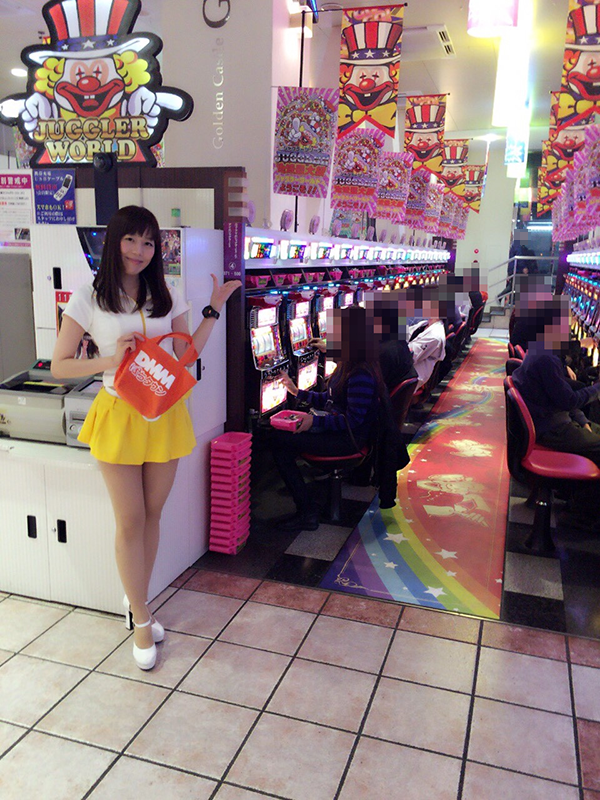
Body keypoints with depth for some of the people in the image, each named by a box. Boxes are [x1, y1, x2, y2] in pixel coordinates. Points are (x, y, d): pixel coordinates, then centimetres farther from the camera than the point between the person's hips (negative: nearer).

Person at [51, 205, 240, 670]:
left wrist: (214, 310, 2)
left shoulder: (166, 297, 7)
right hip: (120, 414, -3)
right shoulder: (88, 300, -4)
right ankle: (142, 621, 18)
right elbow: (60, 366, -3)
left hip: (166, 414, 3)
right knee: (130, 521, 2)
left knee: (151, 515, 12)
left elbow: (188, 353, 8)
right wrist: (110, 361, -17)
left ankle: (137, 601, 32)